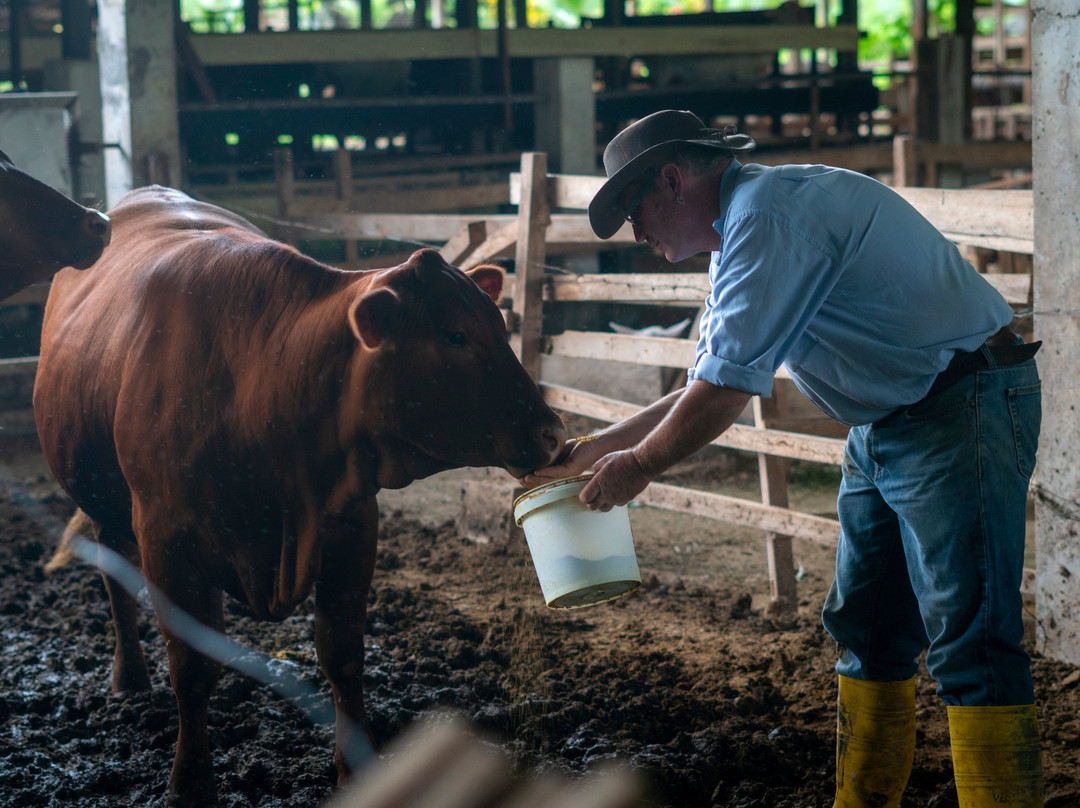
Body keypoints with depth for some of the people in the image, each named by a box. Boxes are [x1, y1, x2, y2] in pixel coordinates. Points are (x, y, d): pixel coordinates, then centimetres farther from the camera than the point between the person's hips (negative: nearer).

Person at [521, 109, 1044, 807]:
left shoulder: (770, 218, -18)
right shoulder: (741, 238, 15)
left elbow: (727, 391, -20)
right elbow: (707, 387, 23)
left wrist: (638, 465, -6)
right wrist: (599, 447, 20)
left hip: (962, 406, -11)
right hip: (882, 428, 11)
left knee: (969, 639, -12)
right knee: (865, 632, 12)